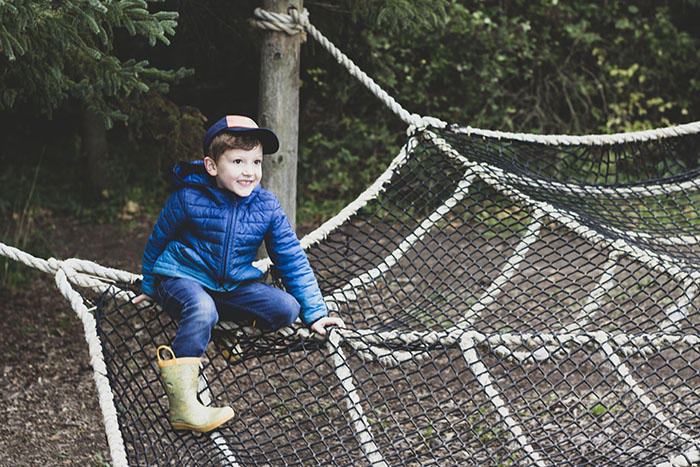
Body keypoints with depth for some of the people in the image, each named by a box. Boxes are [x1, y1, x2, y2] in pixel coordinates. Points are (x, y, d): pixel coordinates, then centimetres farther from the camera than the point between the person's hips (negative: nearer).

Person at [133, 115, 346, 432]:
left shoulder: (267, 206, -5)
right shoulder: (188, 199, -15)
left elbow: (292, 260, 3)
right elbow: (158, 242, 4)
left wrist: (315, 313, 0)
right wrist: (149, 289, 17)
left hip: (234, 286, 5)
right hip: (182, 278, -5)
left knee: (286, 309, -16)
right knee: (201, 309, -39)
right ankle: (182, 403, -39)